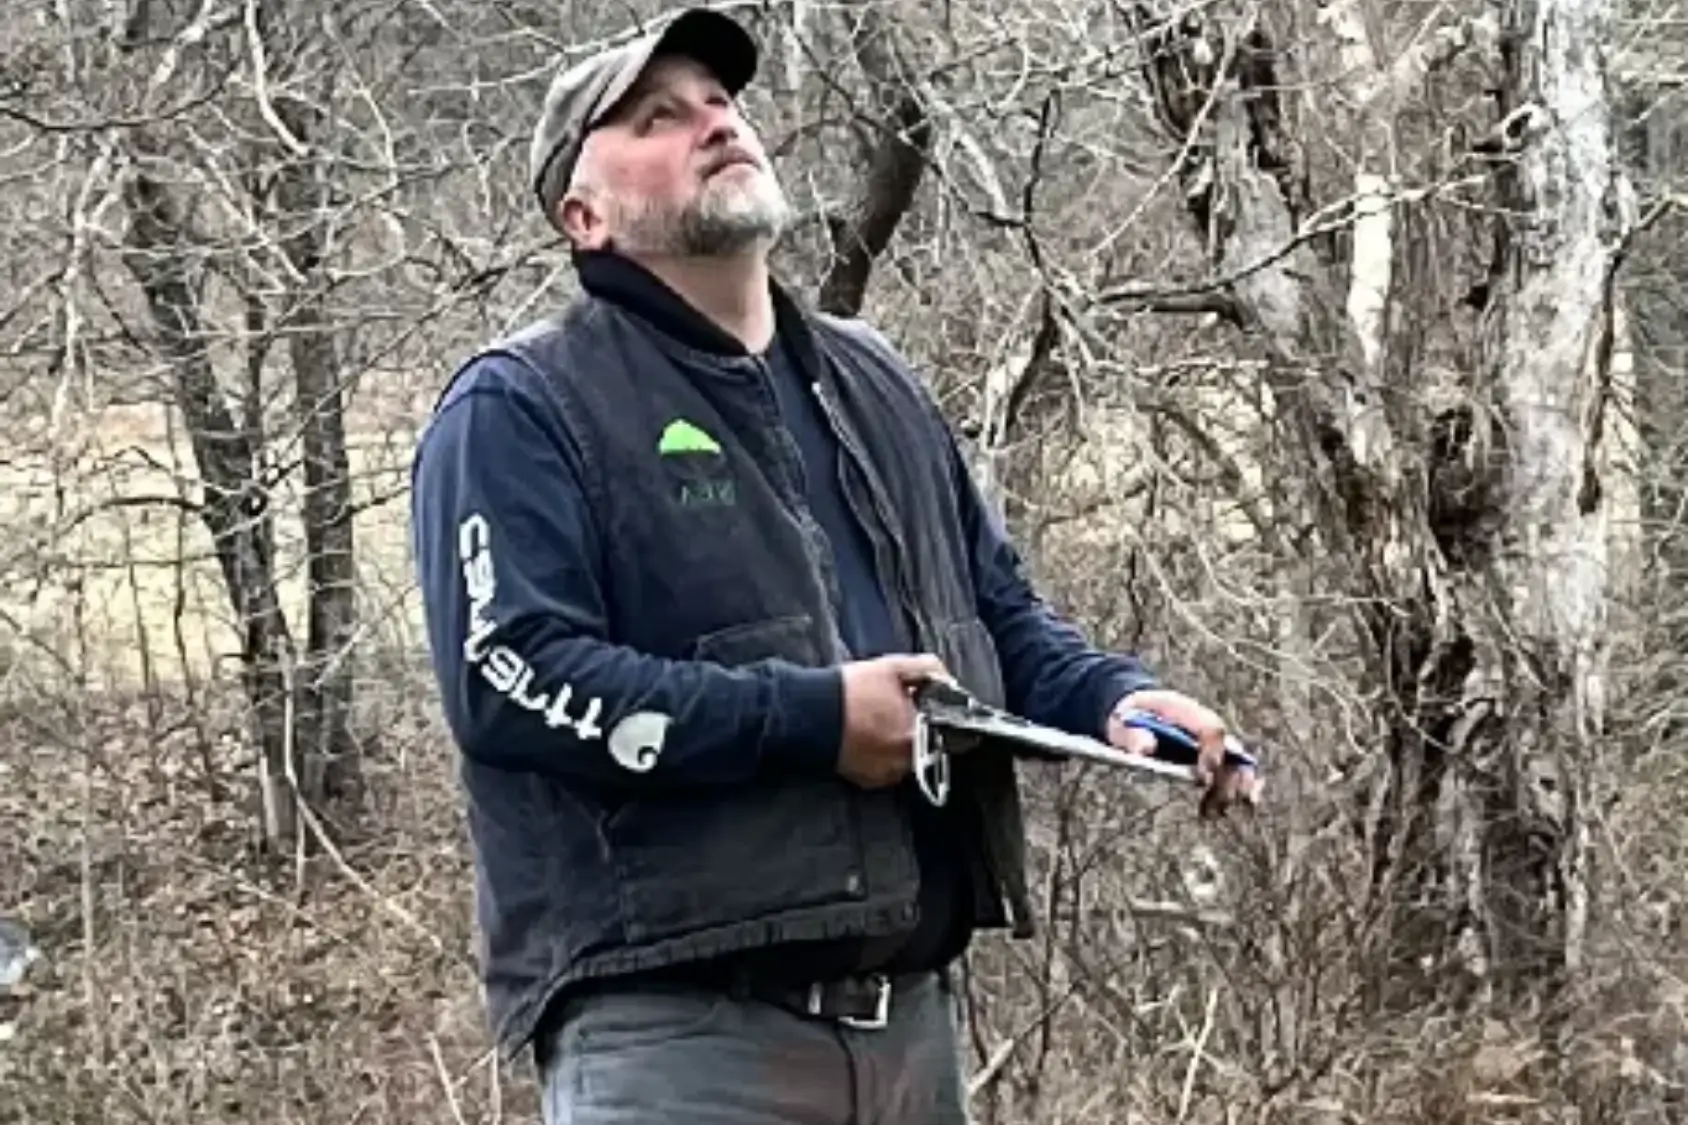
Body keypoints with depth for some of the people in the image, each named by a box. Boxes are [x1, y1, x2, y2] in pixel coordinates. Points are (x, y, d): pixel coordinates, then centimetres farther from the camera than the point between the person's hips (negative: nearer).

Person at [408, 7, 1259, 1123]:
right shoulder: (522, 410, -4)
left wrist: (1117, 697, 2)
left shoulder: (872, 381, 21)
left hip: (912, 1014, 7)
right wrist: (816, 720, -18)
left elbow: (1000, 611, 25)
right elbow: (509, 677, -16)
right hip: (674, 1030, -7)